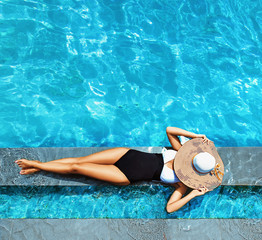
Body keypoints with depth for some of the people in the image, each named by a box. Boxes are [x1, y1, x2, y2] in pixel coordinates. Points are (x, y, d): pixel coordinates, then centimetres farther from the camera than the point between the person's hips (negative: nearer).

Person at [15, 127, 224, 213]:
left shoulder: (184, 184, -11)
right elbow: (169, 130, 3)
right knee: (79, 160, 2)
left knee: (76, 167, -4)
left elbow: (169, 207, -21)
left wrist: (193, 195, -24)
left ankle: (36, 165, 16)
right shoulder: (181, 152, 0)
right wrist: (195, 136, -2)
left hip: (128, 176, -4)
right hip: (129, 154, 4)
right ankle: (37, 166, 20)